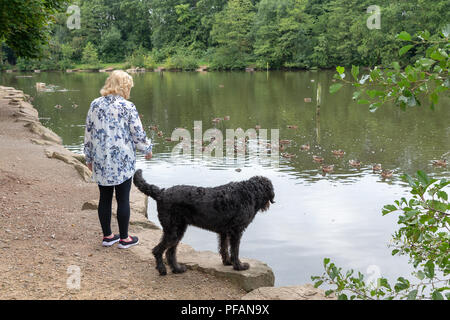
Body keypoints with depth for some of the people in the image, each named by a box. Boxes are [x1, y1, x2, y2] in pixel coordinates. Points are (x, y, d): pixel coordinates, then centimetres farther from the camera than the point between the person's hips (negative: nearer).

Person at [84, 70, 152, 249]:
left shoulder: (95, 105, 4)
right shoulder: (127, 107, -11)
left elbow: (88, 133, 9)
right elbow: (138, 133, -7)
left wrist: (89, 158, 19)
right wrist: (147, 149, 11)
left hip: (100, 162, 5)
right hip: (122, 162, -5)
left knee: (104, 198, 12)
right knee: (123, 199, 5)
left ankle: (107, 236, 23)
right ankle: (124, 238, 14)